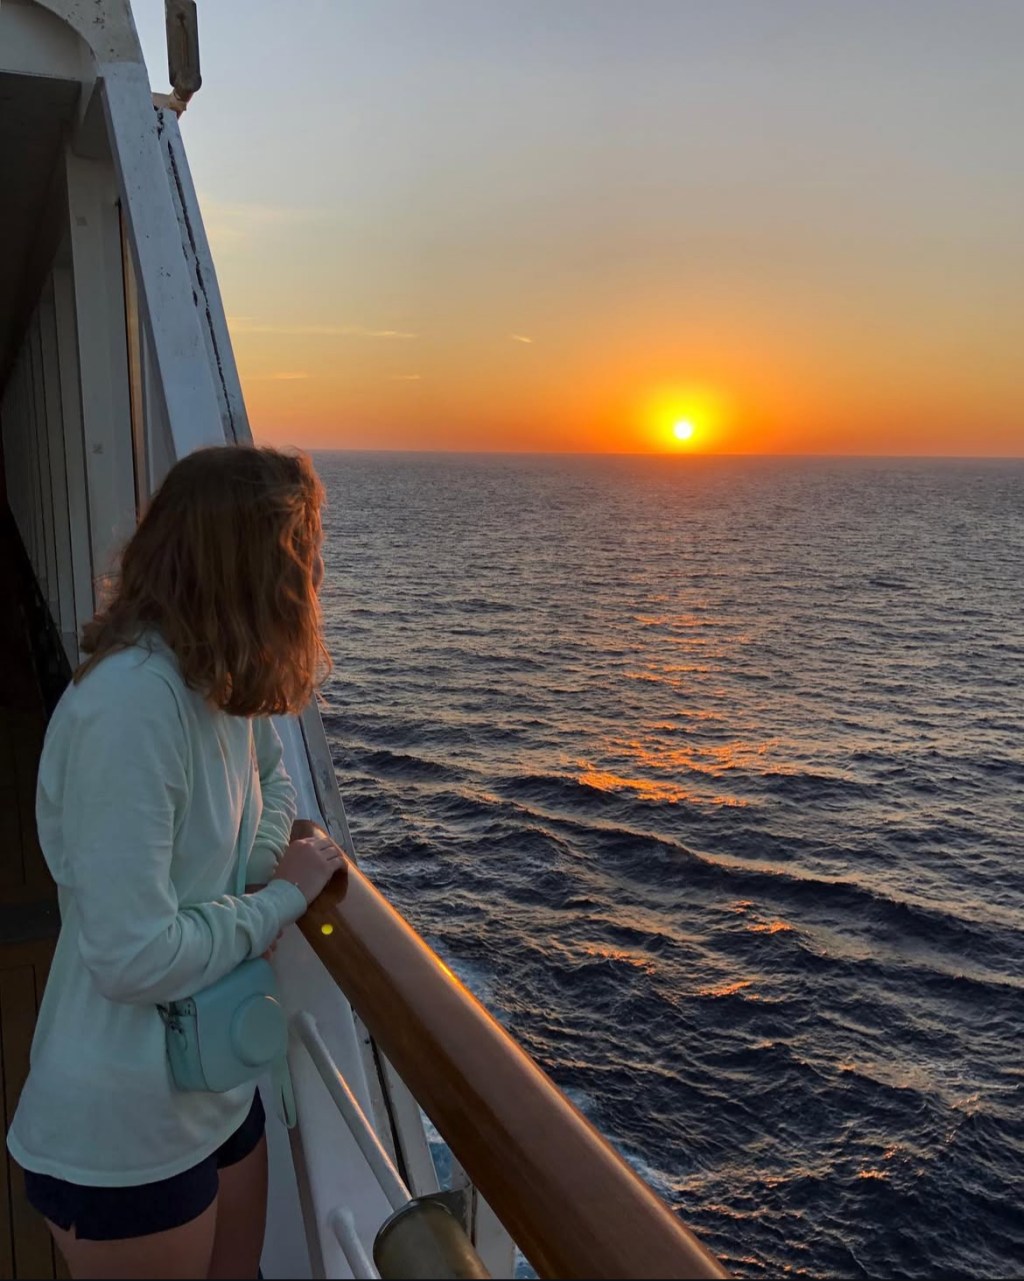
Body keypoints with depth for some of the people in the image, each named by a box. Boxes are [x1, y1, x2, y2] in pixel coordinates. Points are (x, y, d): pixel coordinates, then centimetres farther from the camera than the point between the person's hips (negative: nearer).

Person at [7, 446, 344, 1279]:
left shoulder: (217, 681, -5)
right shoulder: (131, 703, -31)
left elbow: (270, 775, 15)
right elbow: (133, 957, -31)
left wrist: (269, 859, -5)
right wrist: (281, 898, -16)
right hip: (125, 1136, -8)